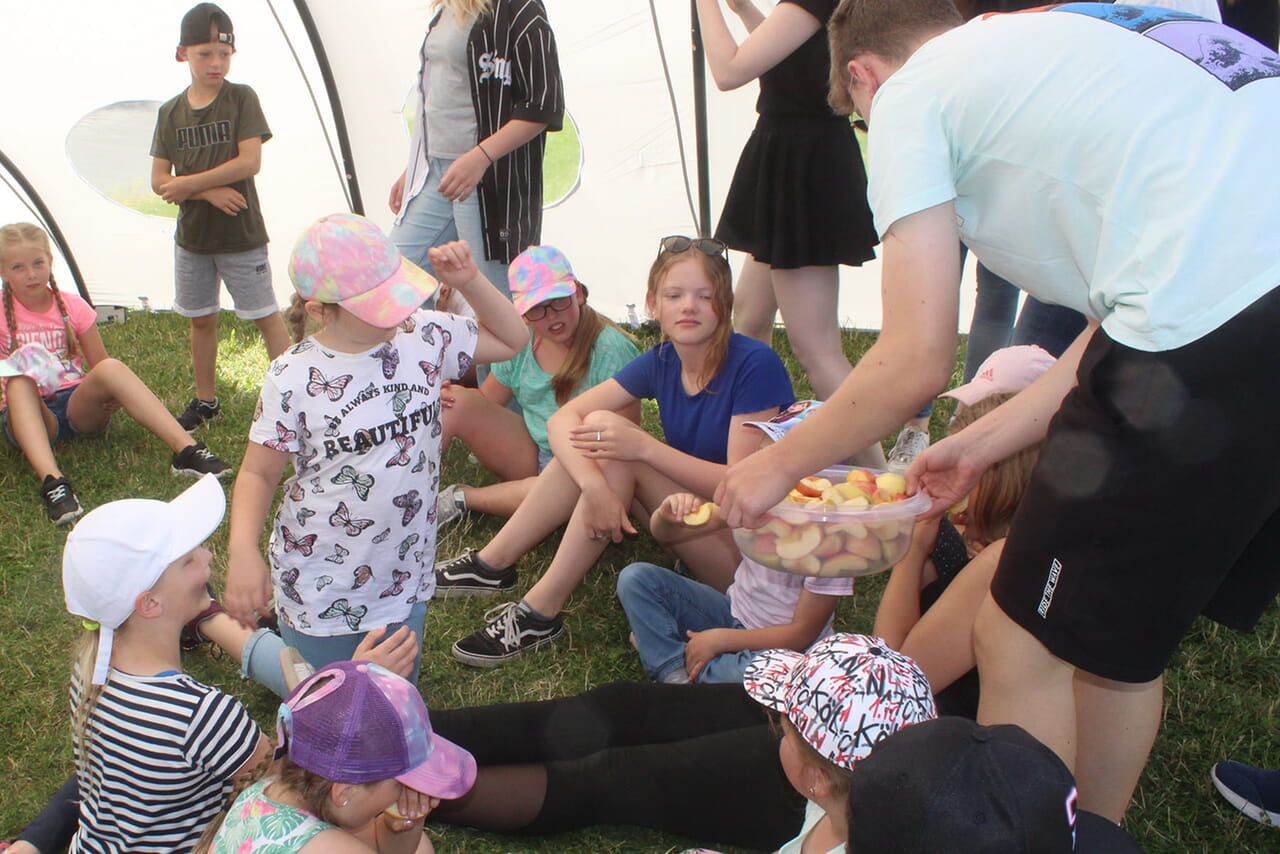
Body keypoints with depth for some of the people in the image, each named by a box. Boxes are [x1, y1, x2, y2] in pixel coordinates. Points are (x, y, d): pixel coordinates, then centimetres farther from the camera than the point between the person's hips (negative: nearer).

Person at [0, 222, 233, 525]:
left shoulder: (72, 307, 4)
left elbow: (98, 367, 5)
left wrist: (111, 398, -16)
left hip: (79, 407, 1)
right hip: (28, 413, -1)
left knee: (111, 368, -30)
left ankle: (186, 449, -42)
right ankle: (51, 482, -56)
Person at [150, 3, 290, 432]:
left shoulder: (241, 99, -6)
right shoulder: (171, 112, 3)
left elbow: (249, 162, -17)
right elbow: (159, 181, 0)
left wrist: (188, 184, -13)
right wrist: (209, 192, -16)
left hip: (241, 235, -4)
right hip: (192, 236, 4)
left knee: (266, 315, 1)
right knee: (201, 319, 14)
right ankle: (205, 400, 27)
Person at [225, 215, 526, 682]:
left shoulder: (424, 337, -8)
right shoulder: (294, 379, -18)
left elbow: (510, 339, 5)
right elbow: (258, 472, -9)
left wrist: (470, 281, -10)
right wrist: (243, 551, -25)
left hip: (405, 583, 4)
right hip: (321, 592, -4)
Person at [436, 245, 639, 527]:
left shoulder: (612, 350, -17)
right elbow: (486, 400, 10)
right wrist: (449, 395, -12)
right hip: (529, 454, 5)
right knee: (455, 402, -13)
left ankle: (462, 498, -20)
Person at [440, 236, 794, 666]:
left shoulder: (756, 366, -20)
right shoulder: (662, 361, -2)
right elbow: (563, 418, -9)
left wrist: (643, 446, -31)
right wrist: (595, 484, -29)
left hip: (753, 547, -6)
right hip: (698, 514, 6)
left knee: (622, 459, -23)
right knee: (597, 431, -11)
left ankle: (541, 612, -14)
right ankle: (492, 562, -3)